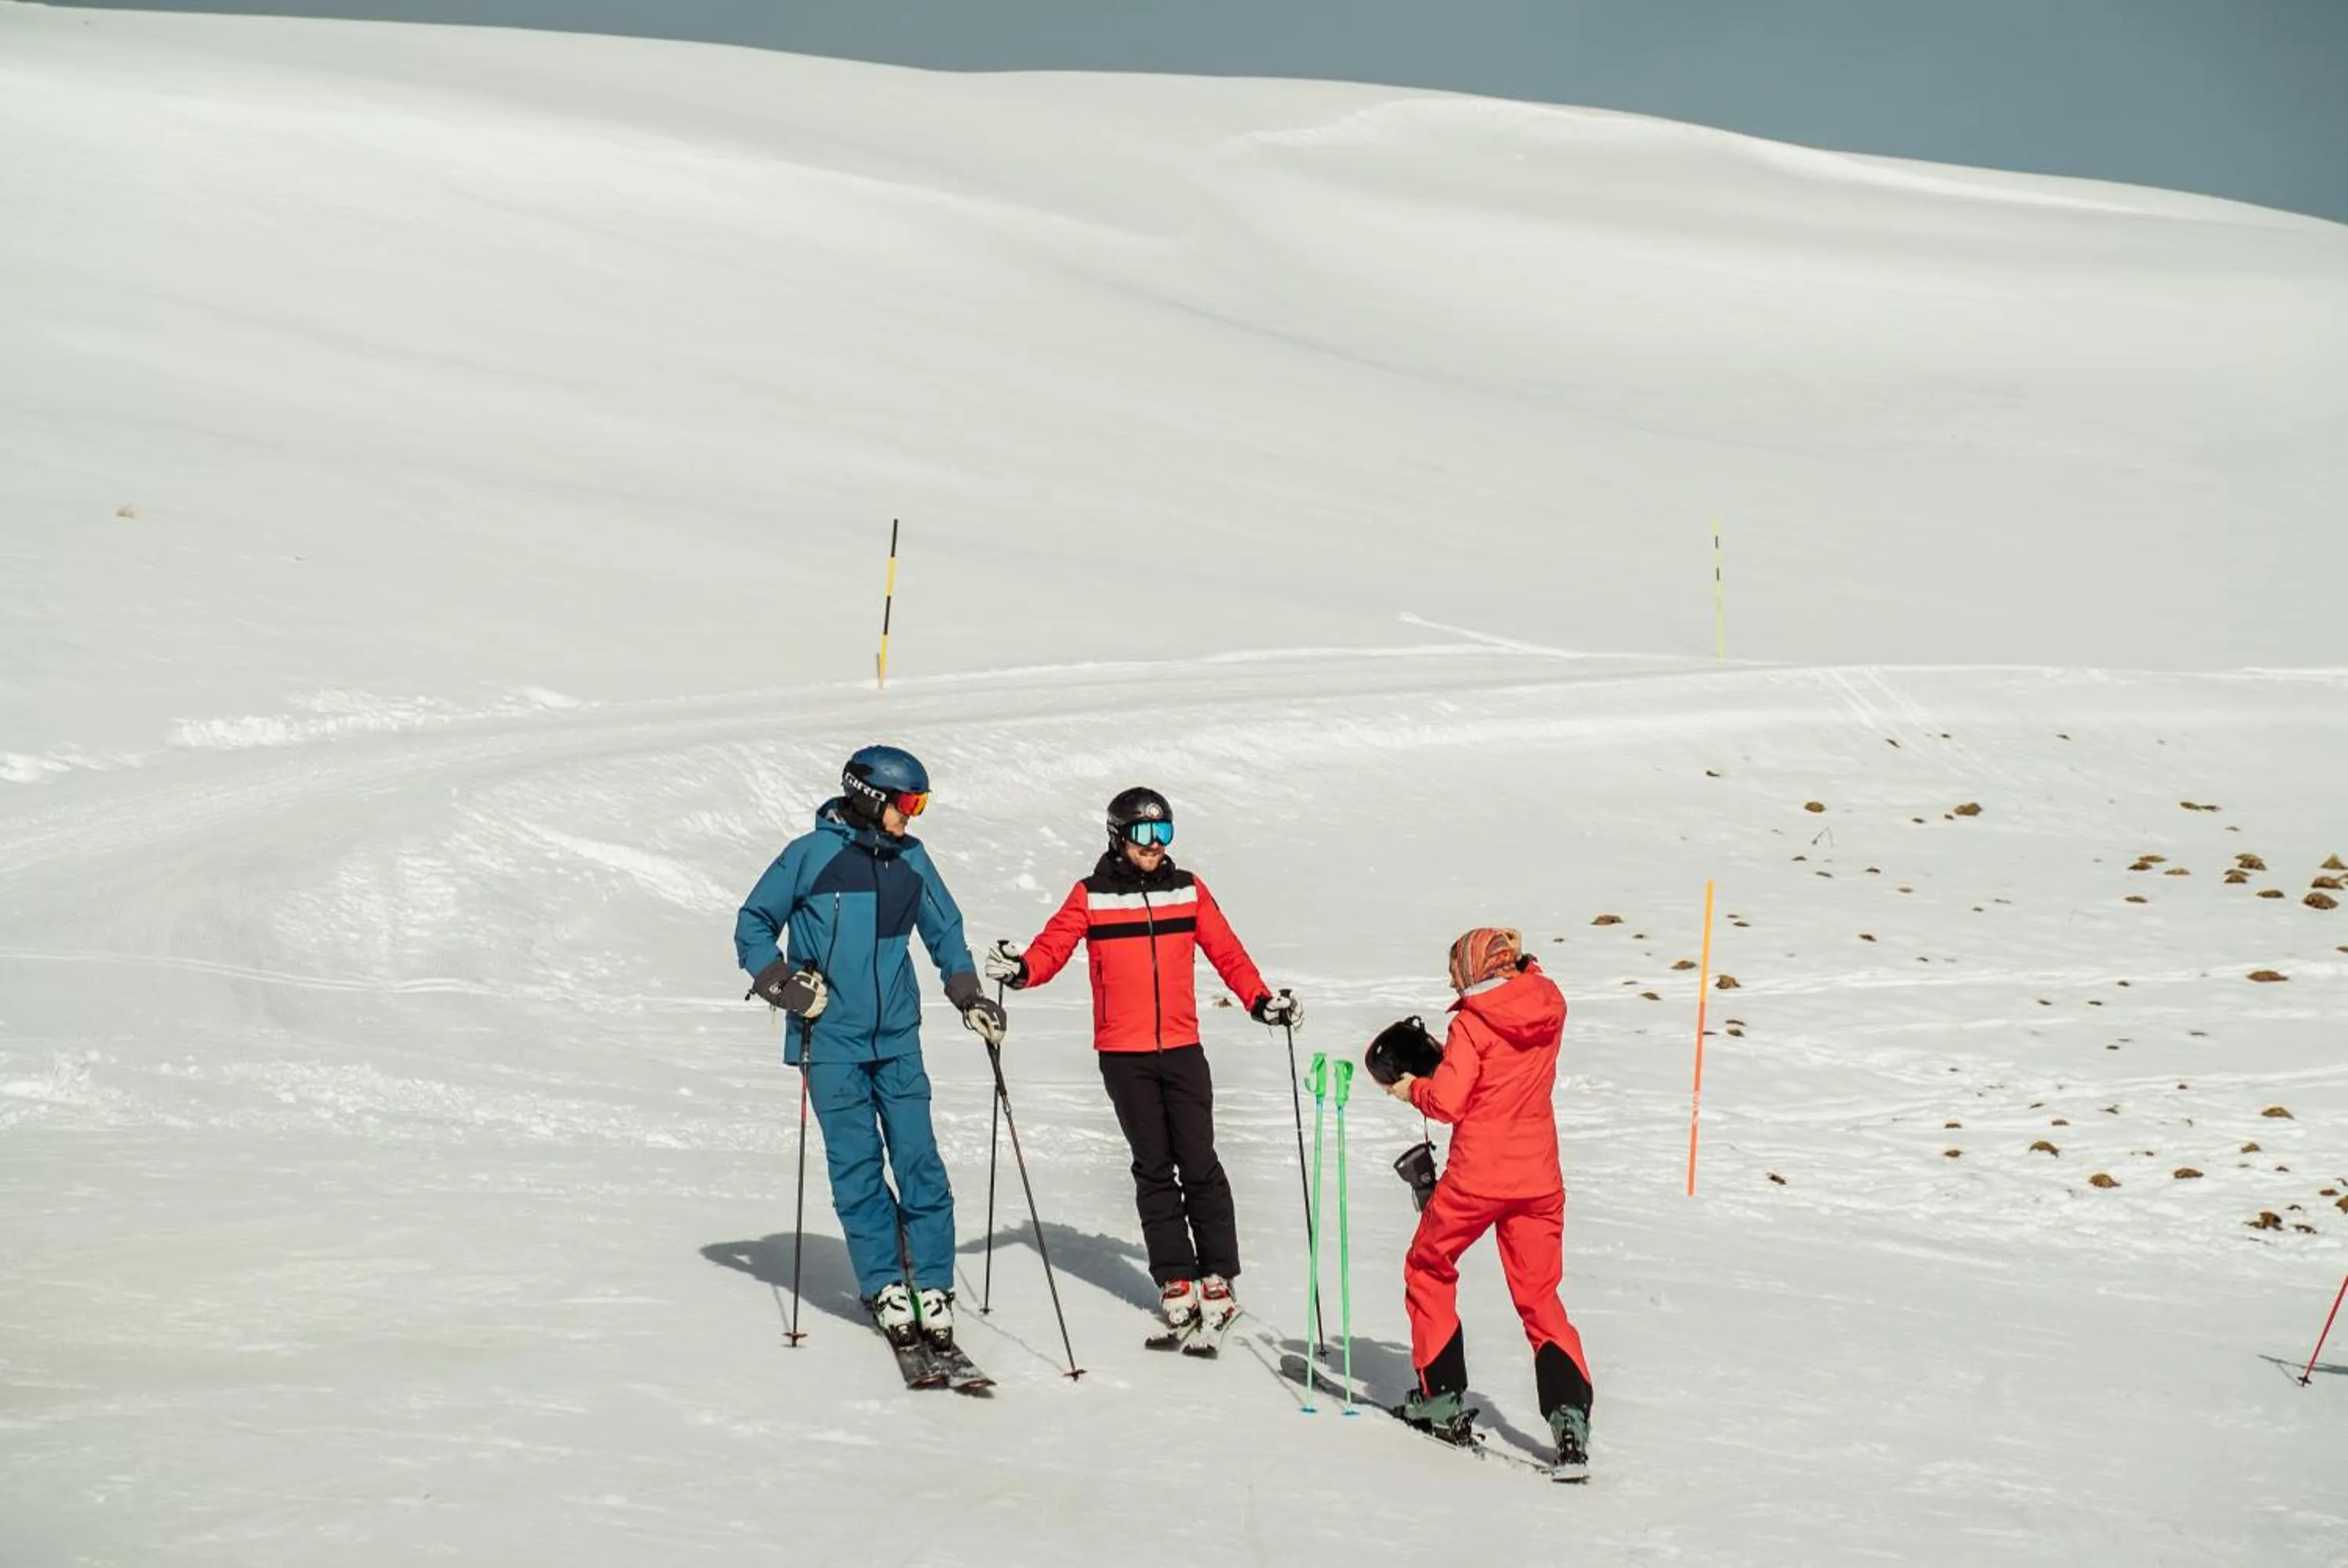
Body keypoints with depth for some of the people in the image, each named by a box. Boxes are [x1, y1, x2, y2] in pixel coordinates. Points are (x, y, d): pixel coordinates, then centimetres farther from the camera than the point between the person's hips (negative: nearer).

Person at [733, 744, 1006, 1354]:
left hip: (897, 1039, 3)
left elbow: (944, 929, 21)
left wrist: (968, 995, 12)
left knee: (918, 1160, -2)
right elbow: (753, 924, 4)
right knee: (856, 1166, -1)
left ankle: (935, 1286, 3)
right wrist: (784, 985, -7)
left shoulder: (910, 858, 8)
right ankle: (884, 1287, 8)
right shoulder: (811, 855, -4)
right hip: (831, 1041, -3)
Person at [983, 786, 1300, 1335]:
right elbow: (1054, 946, -5)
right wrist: (1020, 969, -24)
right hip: (1123, 1056, -1)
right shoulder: (1091, 896, 2)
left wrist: (1261, 1000, -2)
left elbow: (1226, 951, 9)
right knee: (1153, 1167, 6)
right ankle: (1175, 1280, 12)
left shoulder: (1188, 891, 7)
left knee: (1199, 1165, -3)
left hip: (1182, 1049, 1)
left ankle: (1217, 1276, 5)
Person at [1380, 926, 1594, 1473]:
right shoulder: (1549, 1008, 4)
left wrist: (1411, 1088, 3)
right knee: (1540, 1297, 10)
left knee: (1429, 1269, 19)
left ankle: (1442, 1394, 20)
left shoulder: (1471, 1024, -13)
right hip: (1538, 1179, 5)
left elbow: (1447, 1102, -15)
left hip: (1476, 1177, -5)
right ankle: (1569, 1412, -8)